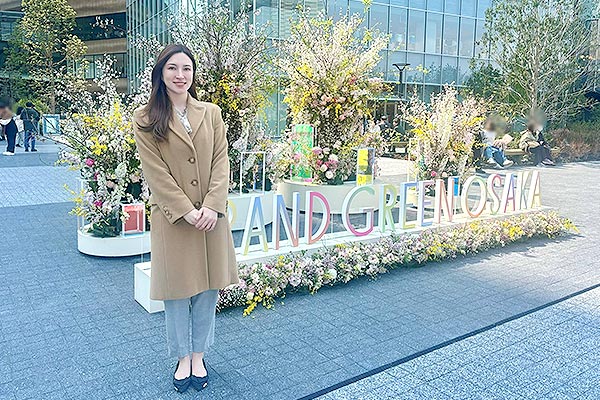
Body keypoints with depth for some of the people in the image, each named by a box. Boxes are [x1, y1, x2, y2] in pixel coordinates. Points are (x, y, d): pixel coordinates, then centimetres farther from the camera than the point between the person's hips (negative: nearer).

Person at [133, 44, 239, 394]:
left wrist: (211, 206, -12)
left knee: (208, 288, 10)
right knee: (177, 290, 8)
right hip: (172, 218, -2)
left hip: (211, 216, 3)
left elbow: (221, 162, 1)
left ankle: (199, 355, 29)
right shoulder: (145, 120, -1)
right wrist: (187, 211, -14)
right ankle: (183, 358, 29)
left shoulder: (211, 113, 7)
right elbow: (155, 172, -7)